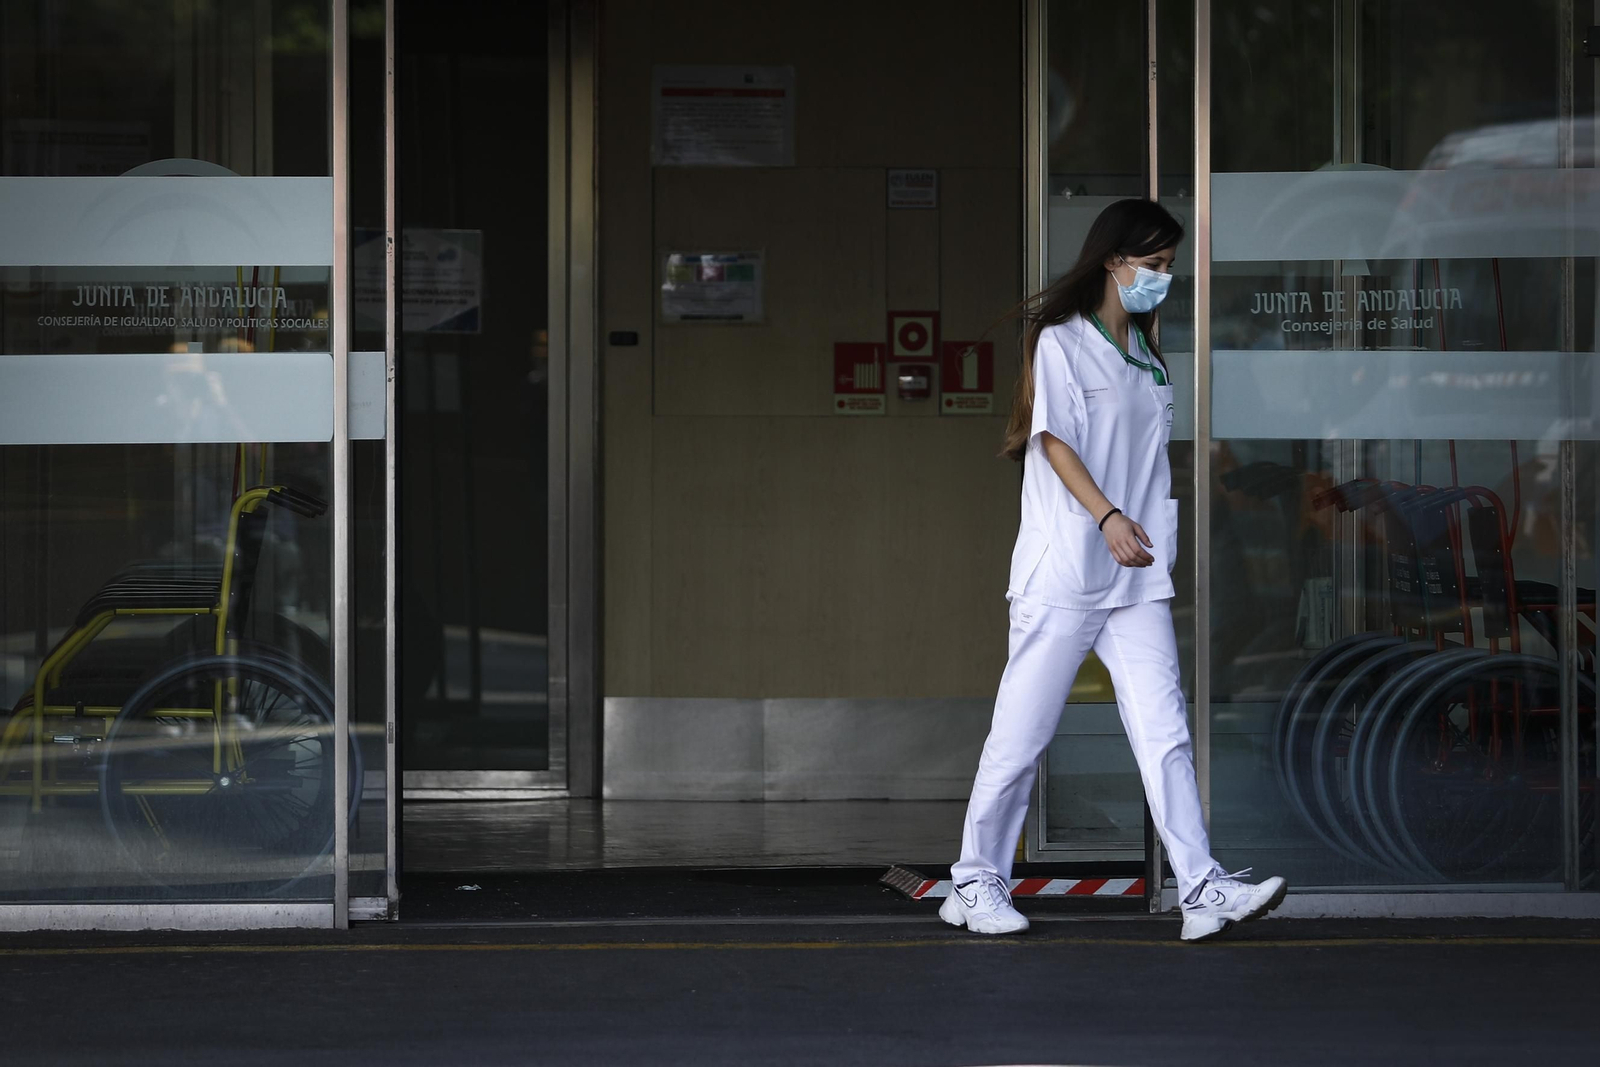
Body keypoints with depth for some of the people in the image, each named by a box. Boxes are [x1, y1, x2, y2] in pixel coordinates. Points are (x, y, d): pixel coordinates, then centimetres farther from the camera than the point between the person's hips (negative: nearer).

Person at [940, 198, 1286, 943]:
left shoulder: (1146, 355, 17)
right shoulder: (1061, 341, -3)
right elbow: (1054, 439, -13)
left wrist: (1159, 535, 15)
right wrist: (1108, 517, -25)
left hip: (1137, 575, 6)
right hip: (1062, 573, -6)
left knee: (1164, 728, -5)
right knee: (1022, 733, 0)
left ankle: (1203, 890, -12)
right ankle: (976, 884, 12)